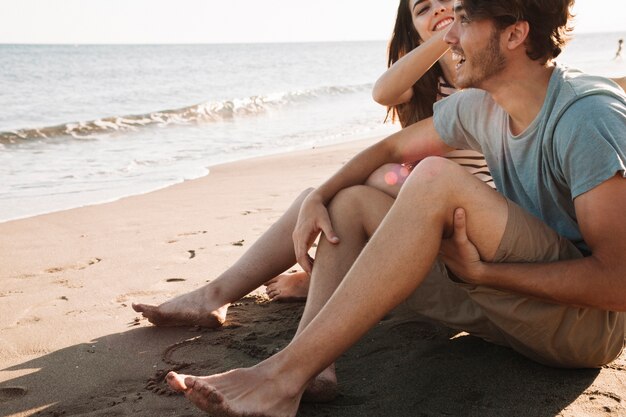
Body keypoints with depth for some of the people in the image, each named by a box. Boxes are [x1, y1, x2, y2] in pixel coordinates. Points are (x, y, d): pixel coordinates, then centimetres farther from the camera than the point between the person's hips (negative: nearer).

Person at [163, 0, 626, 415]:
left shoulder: (587, 115, -20)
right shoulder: (479, 106, 4)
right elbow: (392, 147, 17)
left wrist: (482, 272, -27)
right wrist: (317, 197, 1)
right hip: (522, 307, 8)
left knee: (436, 178, -30)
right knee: (350, 201, 3)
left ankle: (287, 372, -31)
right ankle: (312, 367, -20)